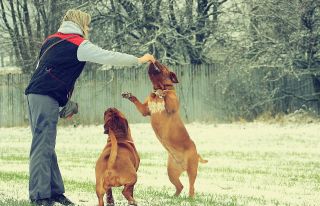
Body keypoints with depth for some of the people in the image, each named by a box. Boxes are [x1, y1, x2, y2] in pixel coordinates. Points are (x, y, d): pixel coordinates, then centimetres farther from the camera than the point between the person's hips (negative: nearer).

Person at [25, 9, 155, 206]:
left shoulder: (51, 40, 20)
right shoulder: (79, 44, -4)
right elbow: (108, 57, -5)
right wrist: (139, 60, 4)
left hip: (36, 94, 9)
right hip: (47, 97, -9)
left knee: (46, 147, 9)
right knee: (43, 147, -11)